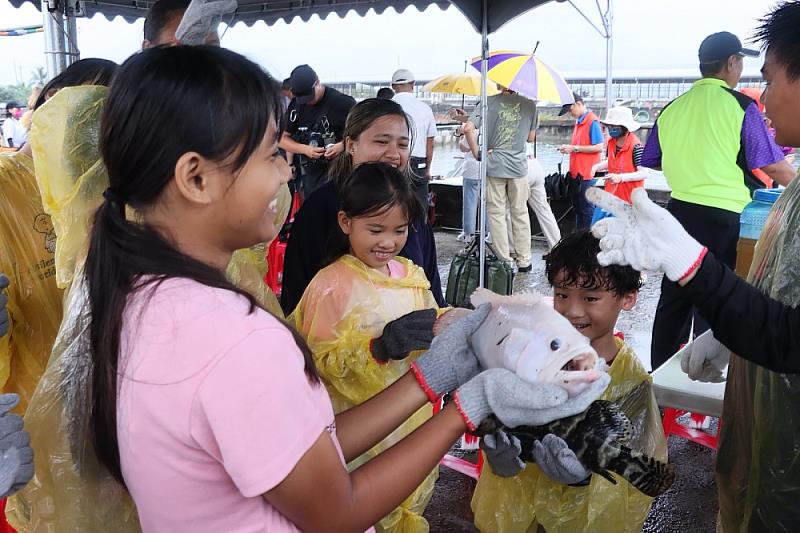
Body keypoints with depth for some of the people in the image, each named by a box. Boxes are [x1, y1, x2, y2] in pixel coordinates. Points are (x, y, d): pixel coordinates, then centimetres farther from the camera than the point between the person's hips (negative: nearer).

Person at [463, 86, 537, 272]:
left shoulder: (489, 102, -4)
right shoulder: (529, 104, 2)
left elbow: (468, 127, -14)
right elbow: (530, 138, 10)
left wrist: (477, 153, -5)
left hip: (494, 165, -2)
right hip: (519, 166, 2)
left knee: (496, 213, 6)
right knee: (520, 213, 12)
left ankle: (504, 261, 8)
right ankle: (524, 261, 17)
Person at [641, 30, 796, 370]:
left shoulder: (672, 109, 5)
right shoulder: (741, 106, -9)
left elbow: (651, 161, 14)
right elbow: (772, 167, -7)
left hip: (680, 210, 5)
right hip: (722, 217, -5)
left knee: (673, 297, 15)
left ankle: (660, 375, 25)